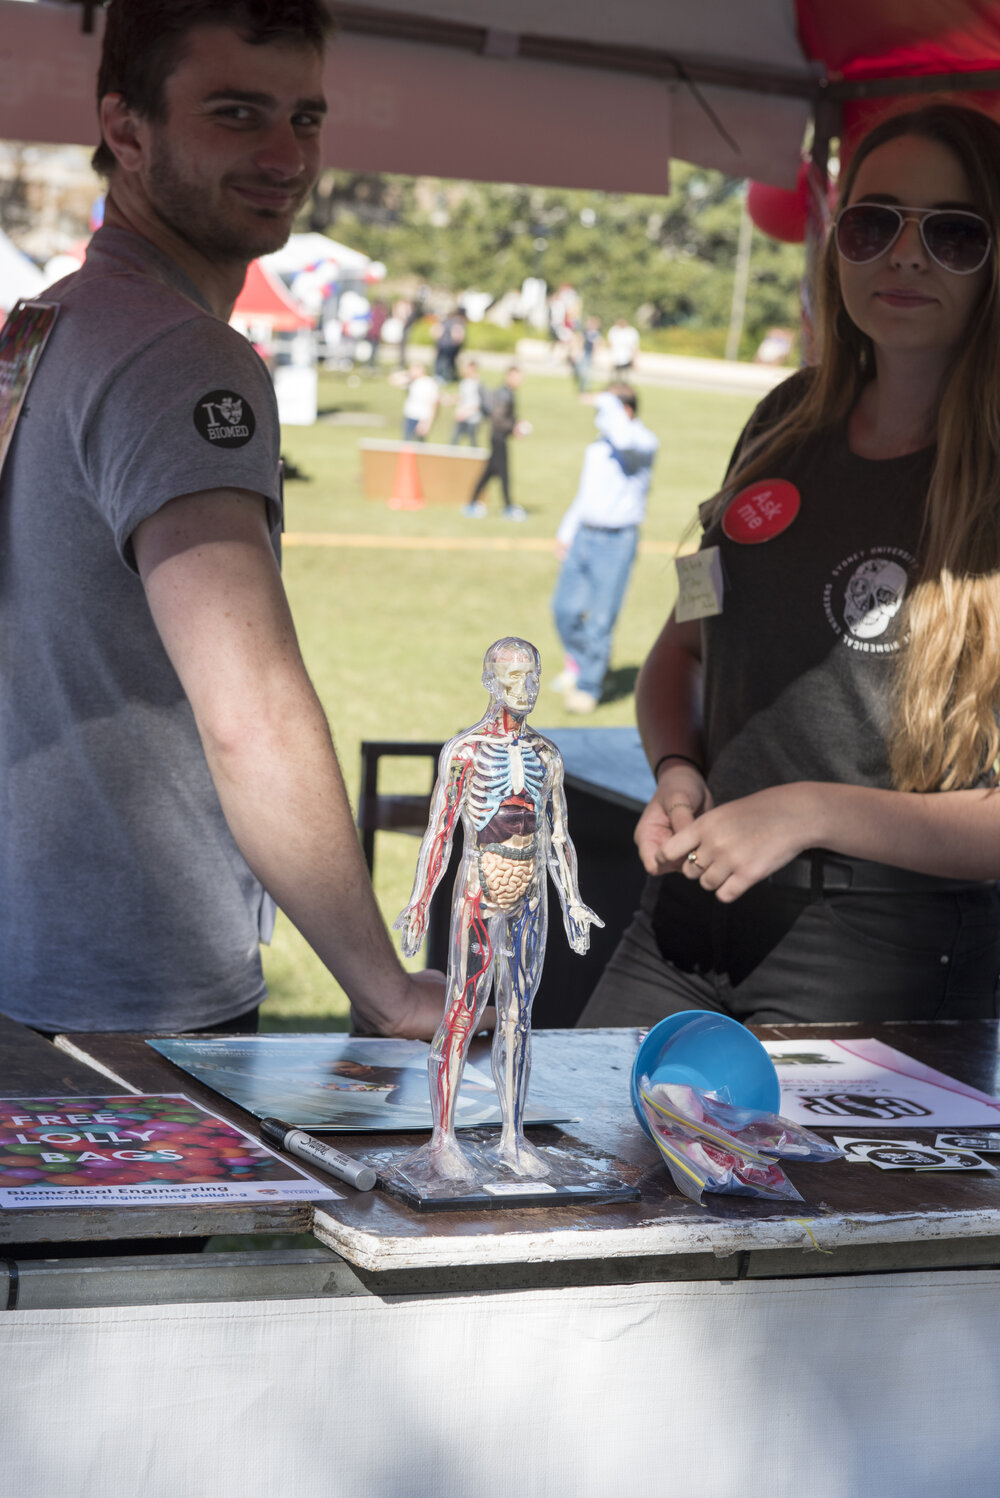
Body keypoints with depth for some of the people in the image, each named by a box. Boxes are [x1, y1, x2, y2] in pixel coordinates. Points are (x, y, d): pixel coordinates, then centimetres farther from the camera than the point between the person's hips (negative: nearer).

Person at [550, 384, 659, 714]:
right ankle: (578, 659, 30)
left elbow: (625, 441, -34)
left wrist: (608, 403, -21)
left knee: (600, 618, -4)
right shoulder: (596, 449, 15)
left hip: (617, 541, -7)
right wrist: (566, 532, 22)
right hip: (584, 535, 7)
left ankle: (588, 687, 6)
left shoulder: (644, 443, -8)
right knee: (565, 607, 5)